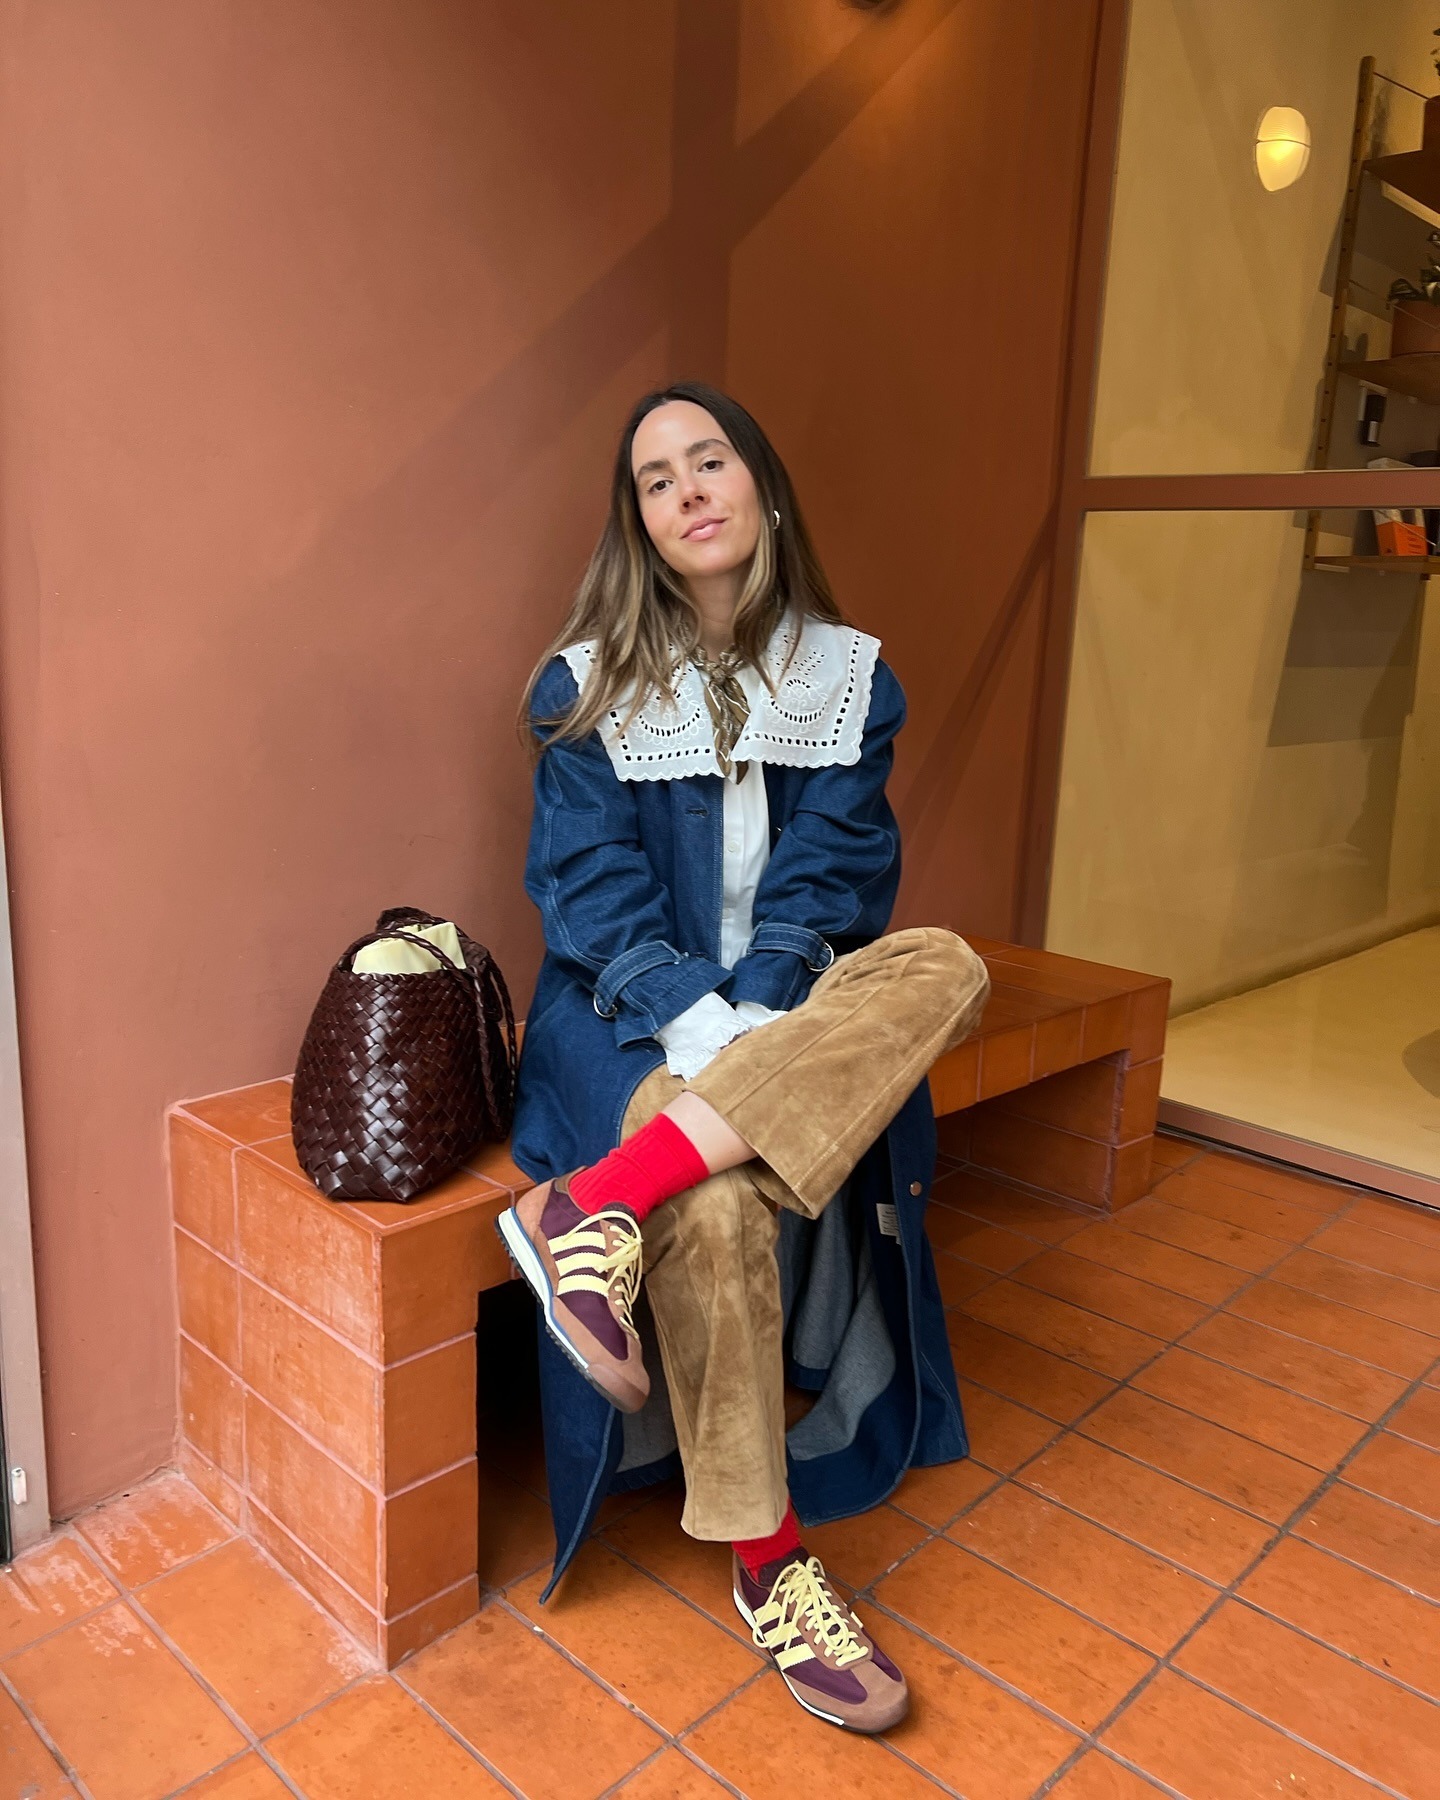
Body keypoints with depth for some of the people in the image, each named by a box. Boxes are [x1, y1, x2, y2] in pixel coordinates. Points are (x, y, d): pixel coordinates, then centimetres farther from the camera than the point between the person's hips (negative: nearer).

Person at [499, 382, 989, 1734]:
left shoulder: (847, 679, 5)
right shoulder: (587, 687, -1)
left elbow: (826, 873, -3)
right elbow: (591, 892, -8)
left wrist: (757, 1014, -21)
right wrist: (700, 1027, -24)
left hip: (786, 1004, 3)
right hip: (637, 1013, -2)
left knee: (943, 967, -29)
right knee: (719, 1207, -32)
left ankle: (600, 1203, -35)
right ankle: (767, 1564, -11)